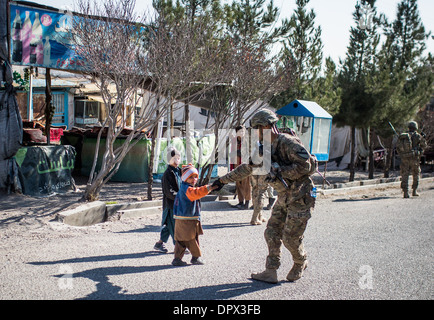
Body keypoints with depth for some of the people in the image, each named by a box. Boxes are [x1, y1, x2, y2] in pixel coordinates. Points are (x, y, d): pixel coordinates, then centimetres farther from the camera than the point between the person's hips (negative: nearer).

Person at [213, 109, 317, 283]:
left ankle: (301, 262, 27)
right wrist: (223, 180, 18)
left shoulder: (287, 142, -18)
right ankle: (270, 272, 14)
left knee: (291, 238, -2)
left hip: (300, 198, -9)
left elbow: (305, 164, -24)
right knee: (272, 233, 7)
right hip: (284, 197, 9)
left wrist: (280, 172, -22)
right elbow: (246, 168, 17)